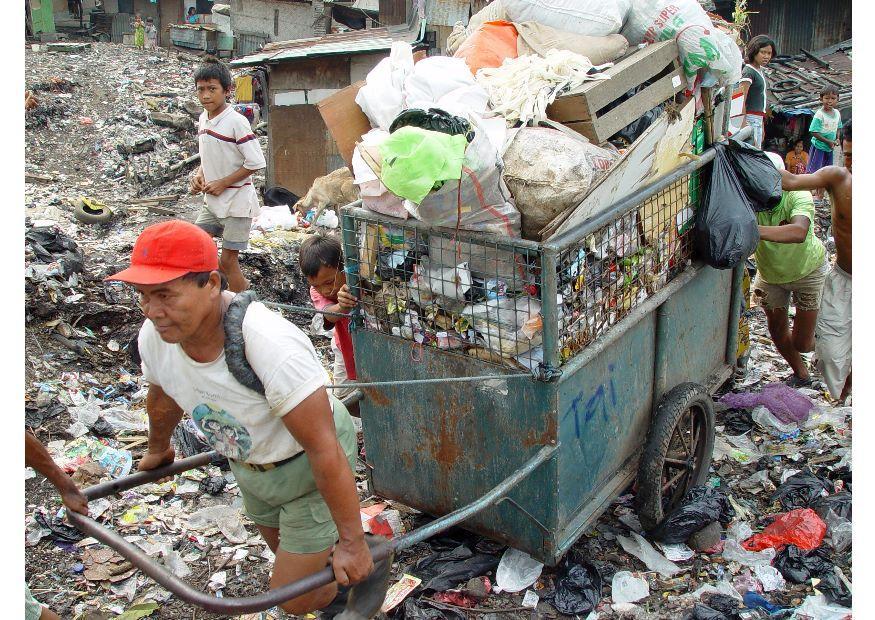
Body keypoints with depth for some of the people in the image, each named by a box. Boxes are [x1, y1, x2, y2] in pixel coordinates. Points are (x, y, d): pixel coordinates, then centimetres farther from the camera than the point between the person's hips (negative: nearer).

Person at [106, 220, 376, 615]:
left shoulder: (271, 345, -40)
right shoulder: (154, 336, -18)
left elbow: (324, 450, -34)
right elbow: (162, 401, 7)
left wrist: (351, 543, -27)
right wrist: (157, 450, 26)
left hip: (309, 467, -6)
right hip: (250, 466, 7)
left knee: (294, 599, -1)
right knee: (290, 559, 27)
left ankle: (372, 567, 25)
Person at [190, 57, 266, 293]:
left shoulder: (236, 122, -17)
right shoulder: (203, 119, 6)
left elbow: (256, 162, -18)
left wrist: (223, 183, -16)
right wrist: (199, 175, 1)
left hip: (236, 201, -8)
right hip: (211, 201, 8)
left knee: (228, 260, -3)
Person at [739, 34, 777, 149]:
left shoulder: (761, 71, 16)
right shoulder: (749, 71, -11)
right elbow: (742, 100, -18)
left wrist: (762, 125, 24)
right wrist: (743, 123, -24)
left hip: (759, 118, 9)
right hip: (750, 118, -9)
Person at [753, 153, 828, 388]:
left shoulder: (798, 196, -35)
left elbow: (799, 232, -54)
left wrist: (754, 230, -67)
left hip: (807, 269, -3)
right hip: (770, 272, 3)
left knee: (802, 343, 1)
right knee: (777, 329, 15)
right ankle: (801, 373, 43)